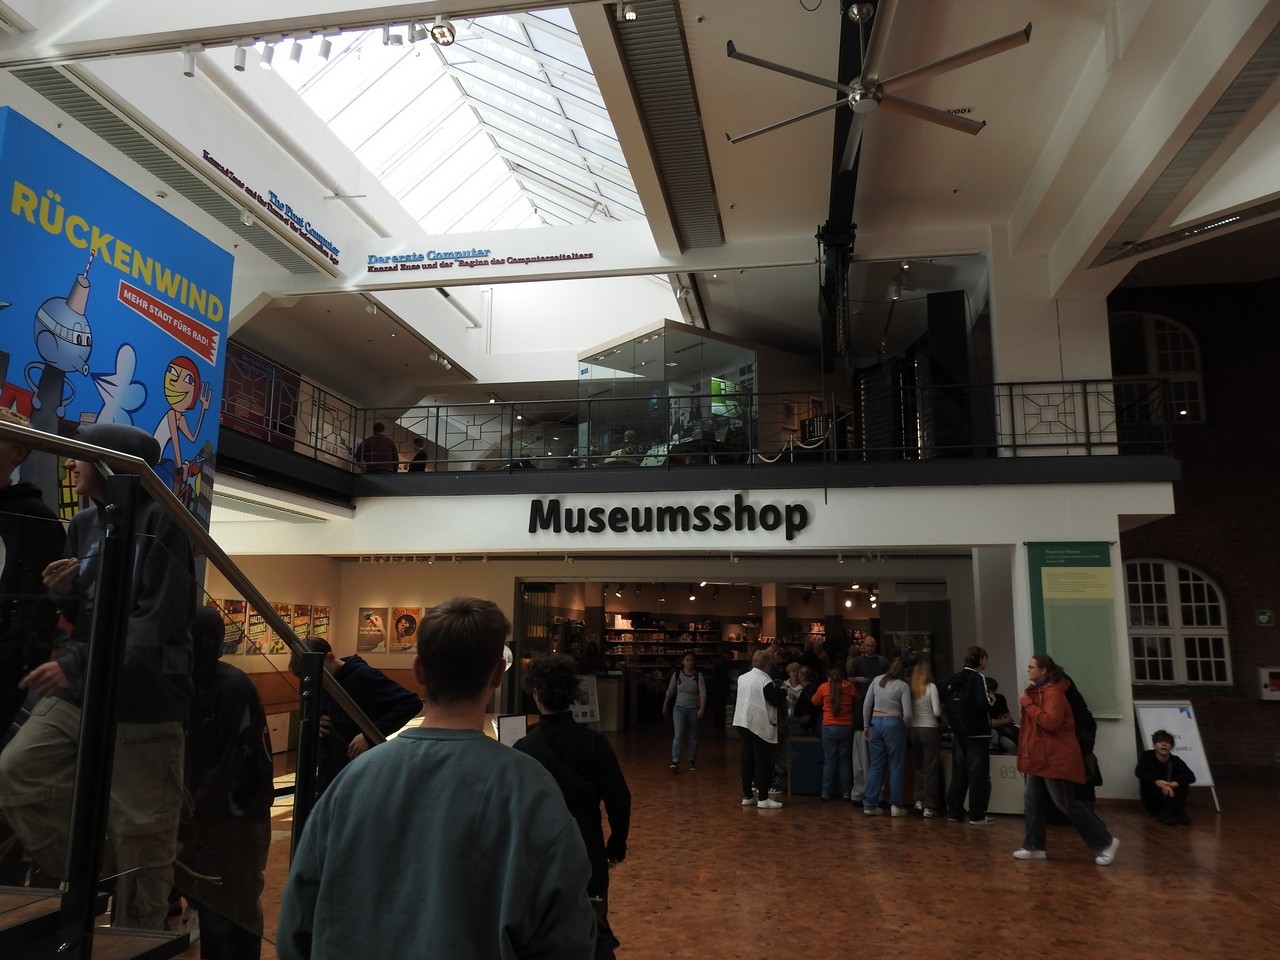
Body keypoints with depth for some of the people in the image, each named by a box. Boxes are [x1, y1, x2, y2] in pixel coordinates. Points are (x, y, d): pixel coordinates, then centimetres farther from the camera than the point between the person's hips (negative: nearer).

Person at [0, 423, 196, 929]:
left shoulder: (160, 520, -13)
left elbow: (158, 622, -19)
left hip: (145, 702, -7)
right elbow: (83, 615, 17)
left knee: (140, 834, 3)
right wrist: (64, 592, -4)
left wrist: (75, 664, -24)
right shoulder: (83, 524, 9)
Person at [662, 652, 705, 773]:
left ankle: (692, 761, 26)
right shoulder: (677, 674, -4)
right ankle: (675, 762, -16)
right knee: (678, 735, -13)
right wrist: (665, 706, 15)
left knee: (693, 736, 11)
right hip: (679, 708, 0)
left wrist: (702, 708, -31)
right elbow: (669, 692, 8)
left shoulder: (698, 676, -8)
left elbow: (703, 693, -17)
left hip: (694, 709, 0)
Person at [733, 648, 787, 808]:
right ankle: (763, 798, 0)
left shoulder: (742, 678, 9)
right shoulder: (766, 681, -15)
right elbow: (776, 701, -14)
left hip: (742, 723, 8)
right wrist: (782, 690, 5)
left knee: (747, 759, 12)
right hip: (760, 725, -7)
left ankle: (747, 795, 16)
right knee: (763, 761, -2)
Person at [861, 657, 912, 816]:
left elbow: (866, 704, 5)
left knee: (876, 765, 10)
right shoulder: (903, 686, -7)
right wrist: (905, 727, 9)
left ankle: (870, 805, 10)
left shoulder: (877, 680, 4)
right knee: (896, 767, 6)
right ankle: (896, 806, 9)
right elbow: (907, 713, -11)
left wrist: (866, 725, 13)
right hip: (893, 724, -4)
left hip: (876, 722, 4)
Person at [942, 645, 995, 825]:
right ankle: (977, 815, 2)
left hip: (958, 733, 6)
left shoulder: (953, 679, 7)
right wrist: (992, 702, -3)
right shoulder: (978, 678, -13)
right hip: (977, 733, -6)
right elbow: (983, 704, -24)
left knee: (959, 773, 12)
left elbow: (945, 703, 5)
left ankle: (954, 812, 15)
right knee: (978, 775, 0)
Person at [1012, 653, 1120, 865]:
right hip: (1039, 757, 10)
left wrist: (1028, 704, -24)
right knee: (1034, 803, 9)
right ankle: (1034, 847, 15)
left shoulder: (1054, 693, -17)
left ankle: (1105, 843, 9)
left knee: (1067, 804, -4)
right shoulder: (1036, 691, 15)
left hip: (1056, 759, -10)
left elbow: (1051, 722, -29)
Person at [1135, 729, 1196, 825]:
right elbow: (1139, 771, -27)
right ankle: (1178, 812, -28)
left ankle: (1165, 814, -30)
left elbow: (1191, 776, -23)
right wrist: (1158, 783, -42)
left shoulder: (1175, 760, -6)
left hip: (1171, 799, 1)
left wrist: (1173, 784, -40)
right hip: (1153, 804, -1)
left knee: (1183, 782, -21)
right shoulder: (1147, 756, -10)